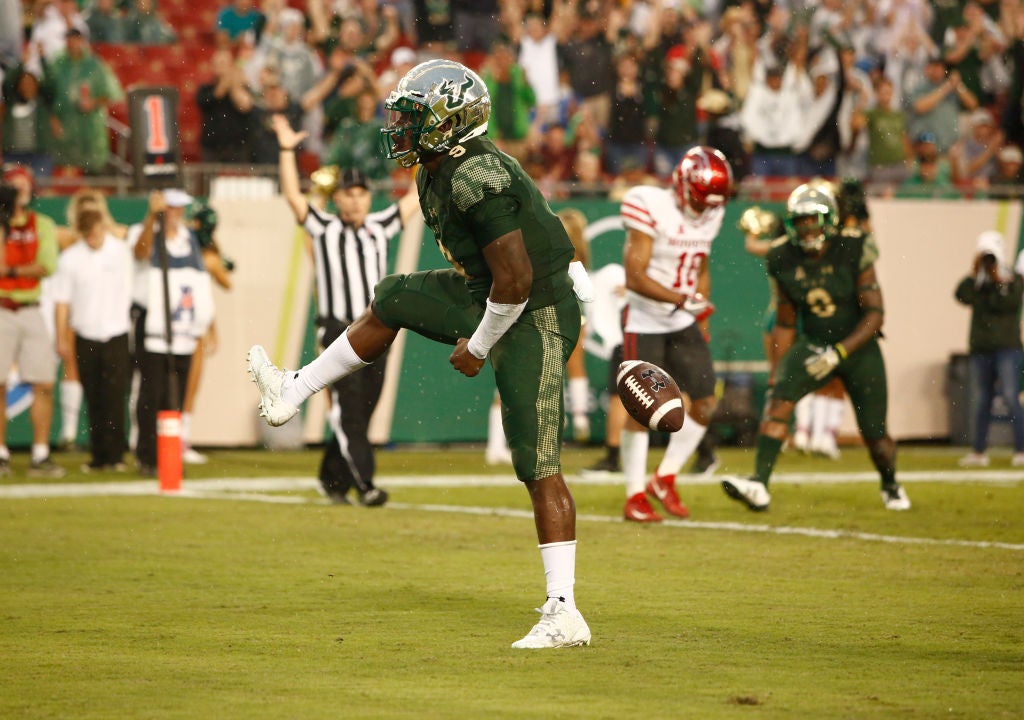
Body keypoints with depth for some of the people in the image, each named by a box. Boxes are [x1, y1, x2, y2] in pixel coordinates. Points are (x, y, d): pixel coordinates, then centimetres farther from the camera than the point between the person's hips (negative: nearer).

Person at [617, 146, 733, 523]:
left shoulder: (710, 215, 2)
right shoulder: (652, 209, -20)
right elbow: (635, 277, -23)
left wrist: (702, 323, 14)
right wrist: (682, 300, -31)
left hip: (684, 323, 6)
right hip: (645, 322, -6)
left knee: (706, 402, 0)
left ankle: (665, 479, 16)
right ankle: (635, 496, 5)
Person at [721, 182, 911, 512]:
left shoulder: (852, 252, -16)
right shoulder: (784, 261, -6)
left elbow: (875, 314, -16)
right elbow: (785, 324, 6)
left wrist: (839, 353, -25)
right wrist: (778, 371, 4)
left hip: (858, 345, -2)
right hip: (813, 345, 2)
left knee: (875, 434, 1)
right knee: (779, 398, -25)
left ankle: (891, 486, 34)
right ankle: (759, 484, -33)